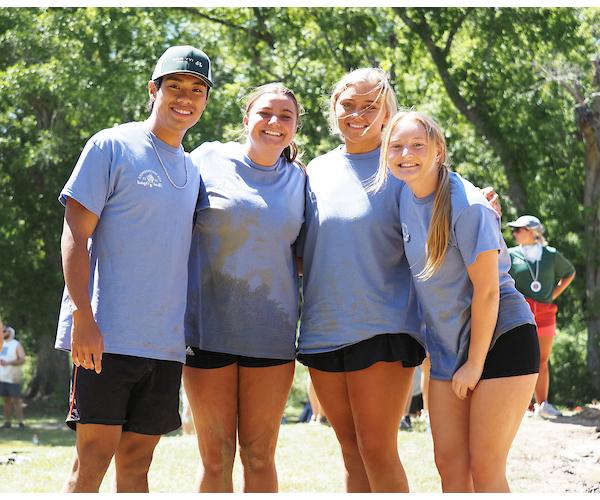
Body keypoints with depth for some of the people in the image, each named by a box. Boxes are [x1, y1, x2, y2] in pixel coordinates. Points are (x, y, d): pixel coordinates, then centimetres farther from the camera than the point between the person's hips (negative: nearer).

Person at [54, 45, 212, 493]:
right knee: (94, 456, -9)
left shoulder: (193, 170, 18)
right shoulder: (111, 146, -1)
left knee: (137, 459, 7)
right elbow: (75, 236, -7)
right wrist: (83, 318, -15)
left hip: (165, 341, 6)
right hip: (106, 335, -6)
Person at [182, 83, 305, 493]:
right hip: (210, 324, -2)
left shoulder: (298, 179, 9)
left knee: (260, 456, 5)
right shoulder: (209, 159, 0)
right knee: (216, 457, 2)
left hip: (271, 331, 2)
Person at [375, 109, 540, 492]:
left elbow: (487, 290, -17)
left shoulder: (467, 207, -20)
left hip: (501, 340, -7)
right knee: (450, 464, 4)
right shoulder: (408, 197, -1)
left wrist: (475, 364, -12)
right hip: (449, 346, 7)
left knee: (484, 468, -7)